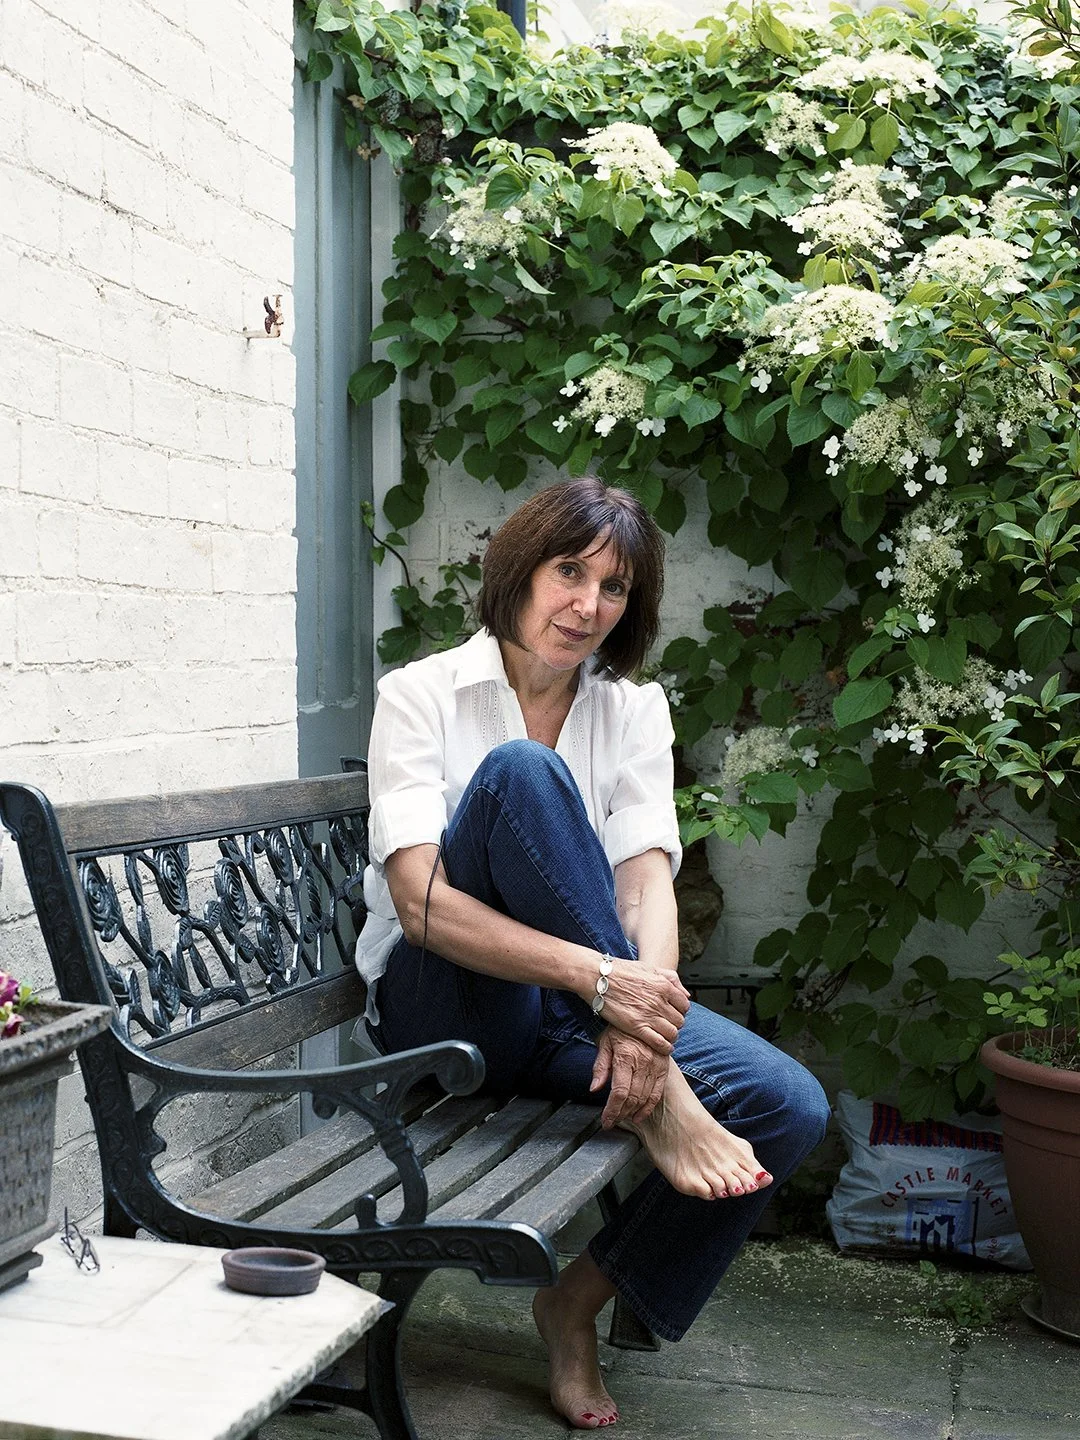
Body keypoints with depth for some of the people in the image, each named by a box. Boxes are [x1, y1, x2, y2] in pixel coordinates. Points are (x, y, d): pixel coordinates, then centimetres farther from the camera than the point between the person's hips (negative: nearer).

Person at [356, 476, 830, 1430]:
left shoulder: (634, 709, 6)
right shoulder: (421, 695, -7)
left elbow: (648, 878, -8)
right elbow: (419, 903, -21)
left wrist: (646, 1003, -30)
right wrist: (598, 976, -33)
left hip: (570, 1017, 5)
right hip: (444, 1007, -4)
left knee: (789, 1108, -20)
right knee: (521, 771, -29)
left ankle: (581, 1300, 2)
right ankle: (660, 1102, -29)